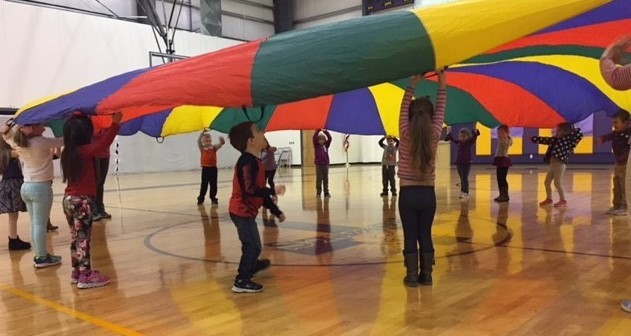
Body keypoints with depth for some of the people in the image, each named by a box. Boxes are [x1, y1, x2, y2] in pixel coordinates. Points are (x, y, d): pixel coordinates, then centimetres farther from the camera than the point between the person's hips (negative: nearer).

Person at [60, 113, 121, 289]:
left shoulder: (68, 152, 7)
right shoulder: (85, 150, -16)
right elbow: (103, 143, -21)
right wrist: (115, 123, -16)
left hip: (69, 199, 8)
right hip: (82, 201, -8)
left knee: (76, 237, 15)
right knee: (83, 238, -4)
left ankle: (77, 272, 24)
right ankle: (85, 276, 0)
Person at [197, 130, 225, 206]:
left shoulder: (214, 148, 2)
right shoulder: (202, 148, 0)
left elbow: (220, 144, -10)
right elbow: (198, 141, -15)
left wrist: (221, 141, -35)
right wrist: (202, 133, -26)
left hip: (213, 168, 1)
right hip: (205, 168, -1)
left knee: (213, 185, 6)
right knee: (204, 185, 8)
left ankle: (213, 199, 16)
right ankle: (201, 199, 20)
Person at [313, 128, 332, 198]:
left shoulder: (326, 145, 6)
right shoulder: (316, 145, 0)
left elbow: (330, 138, -4)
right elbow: (314, 138, -14)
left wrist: (325, 131, -14)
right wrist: (318, 130, -20)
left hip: (325, 164, 3)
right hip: (318, 164, -3)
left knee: (326, 179, 6)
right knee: (319, 179, 2)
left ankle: (326, 192, 11)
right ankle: (318, 192, 10)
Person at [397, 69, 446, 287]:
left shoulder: (406, 134, -10)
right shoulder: (434, 135, -5)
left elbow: (404, 108, -1)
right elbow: (440, 110, 5)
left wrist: (413, 85, 2)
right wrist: (442, 85, 11)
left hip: (408, 194, -2)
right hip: (428, 194, 2)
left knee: (410, 236, 3)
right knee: (425, 235, 10)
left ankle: (412, 276, 6)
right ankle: (426, 275, 14)